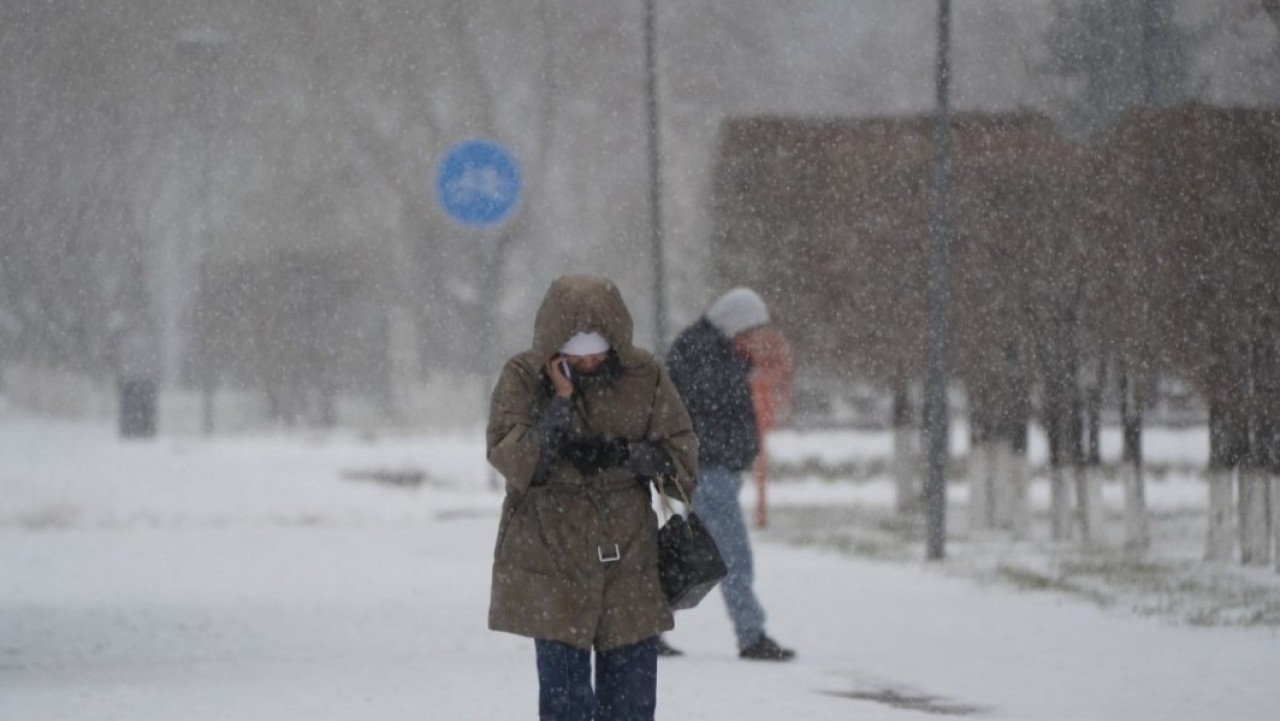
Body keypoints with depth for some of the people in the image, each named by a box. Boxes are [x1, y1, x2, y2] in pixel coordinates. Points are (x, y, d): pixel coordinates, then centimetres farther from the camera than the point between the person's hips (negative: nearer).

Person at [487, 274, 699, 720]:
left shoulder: (644, 375, -1)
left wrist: (617, 453, -15)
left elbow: (680, 449, 1)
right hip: (550, 558, -2)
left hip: (628, 555, 2)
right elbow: (510, 459, -16)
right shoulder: (524, 378, -6)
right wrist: (560, 401, -24)